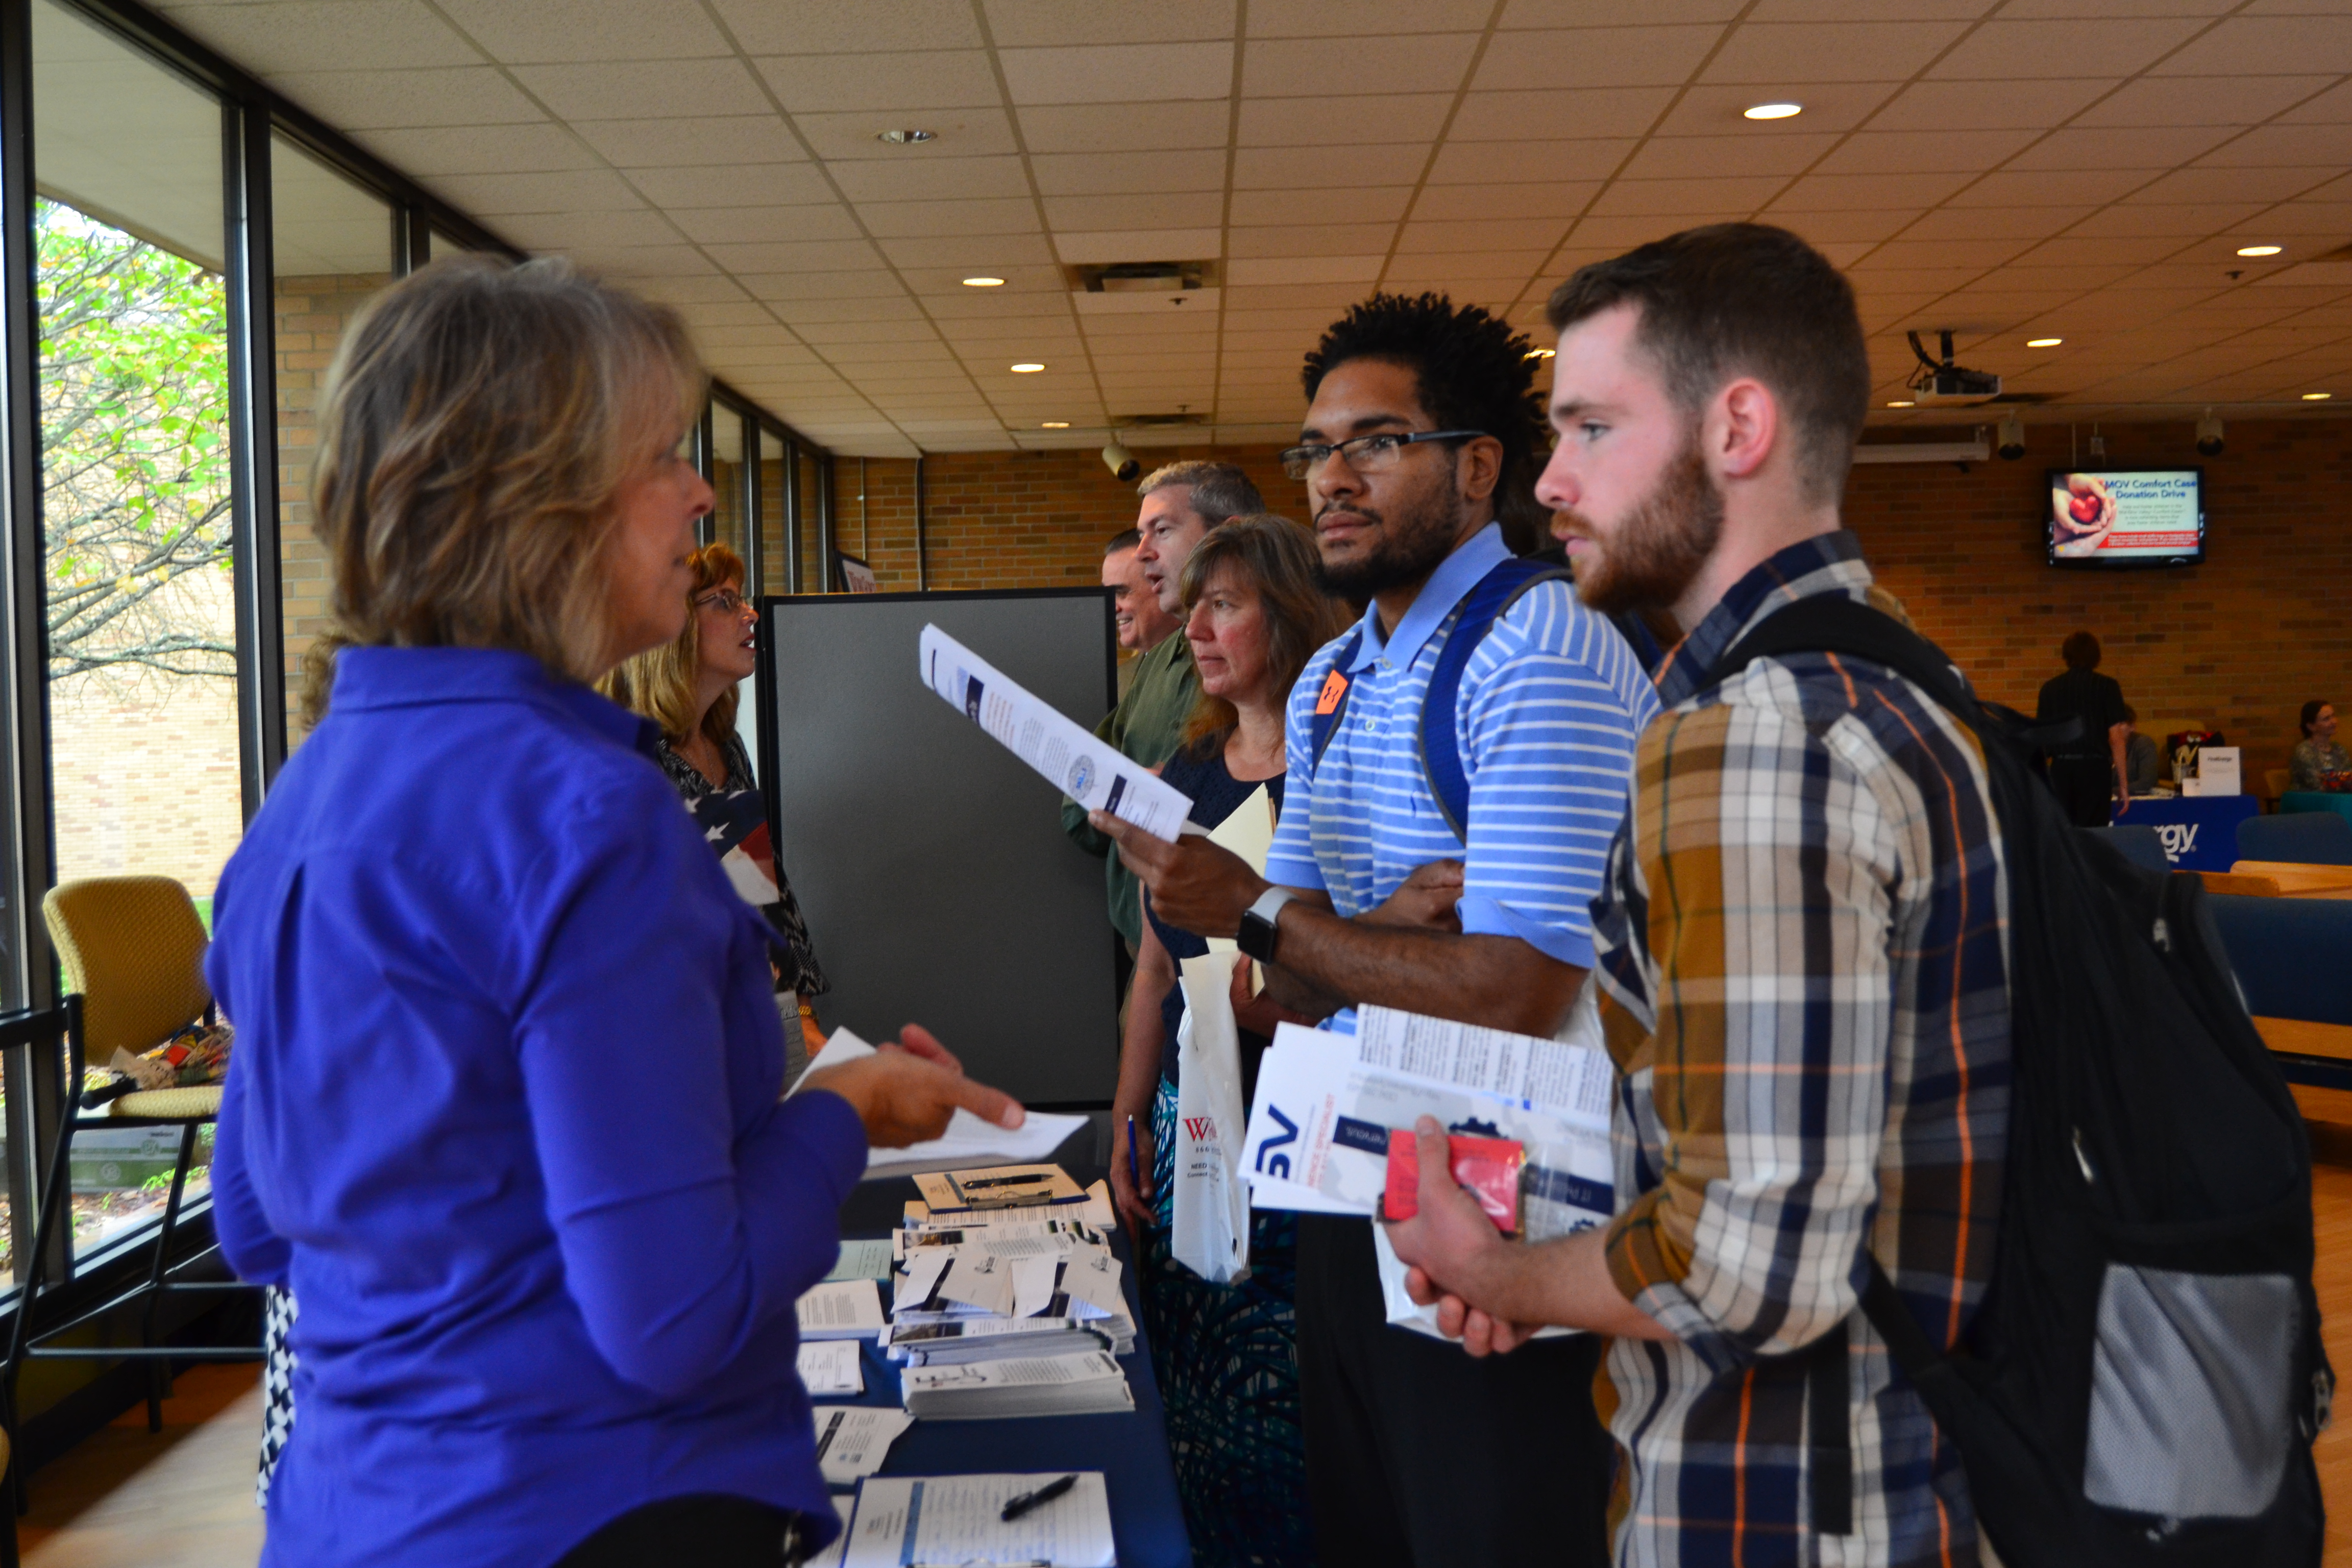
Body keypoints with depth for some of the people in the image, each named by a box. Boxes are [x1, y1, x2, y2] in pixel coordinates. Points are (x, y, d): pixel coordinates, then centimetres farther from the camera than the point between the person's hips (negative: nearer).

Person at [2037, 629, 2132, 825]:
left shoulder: (2050, 688, 6)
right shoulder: (2106, 686, 0)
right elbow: (2116, 737, -4)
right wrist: (2123, 786, -2)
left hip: (2061, 767, 2)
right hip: (2095, 767, -2)